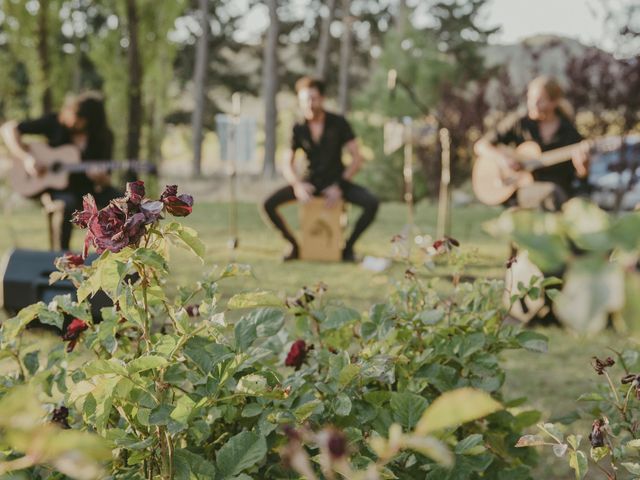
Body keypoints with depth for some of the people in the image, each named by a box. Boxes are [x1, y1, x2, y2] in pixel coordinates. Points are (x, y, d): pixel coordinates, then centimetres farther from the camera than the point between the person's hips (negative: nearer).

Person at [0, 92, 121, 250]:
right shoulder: (54, 123, -9)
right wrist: (26, 157, -21)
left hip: (88, 188, 2)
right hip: (56, 186, -2)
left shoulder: (103, 137, -6)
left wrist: (101, 179, -26)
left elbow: (106, 180, -1)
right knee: (69, 203, -37)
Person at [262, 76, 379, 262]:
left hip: (337, 181, -1)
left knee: (371, 203, -29)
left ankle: (348, 246, -8)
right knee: (269, 204, -21)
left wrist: (339, 186, -20)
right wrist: (298, 185, -20)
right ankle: (294, 245, -1)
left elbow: (357, 159, -9)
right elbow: (287, 165, 1)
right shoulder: (299, 129, -3)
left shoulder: (338, 123, -8)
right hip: (311, 182, 2)